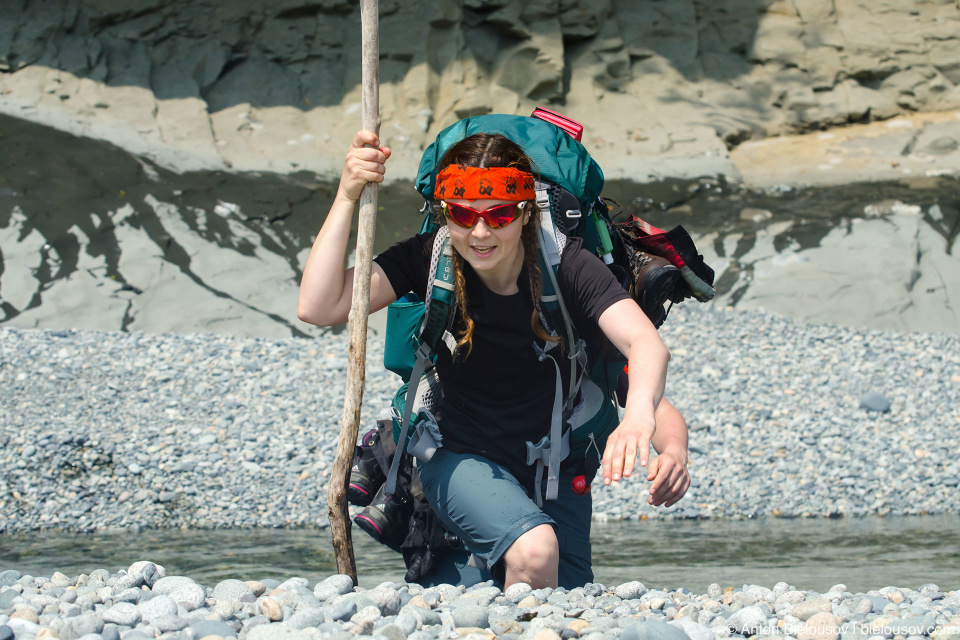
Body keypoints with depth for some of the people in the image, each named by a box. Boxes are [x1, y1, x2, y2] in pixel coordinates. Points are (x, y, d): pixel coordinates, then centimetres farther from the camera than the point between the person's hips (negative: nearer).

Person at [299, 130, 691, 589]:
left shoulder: (565, 266, -19)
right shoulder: (427, 259, -15)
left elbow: (646, 343, -34)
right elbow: (318, 308, -25)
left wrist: (640, 414, -56)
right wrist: (347, 196, -33)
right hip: (463, 459, -2)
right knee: (534, 549, -31)